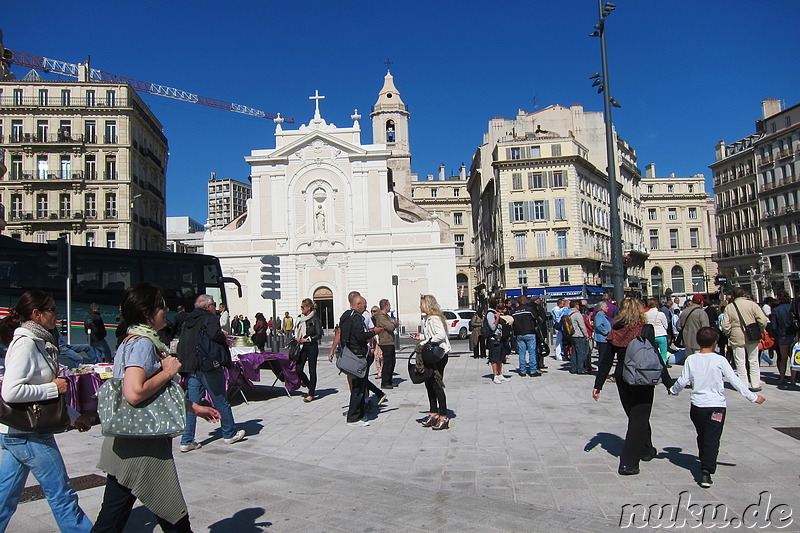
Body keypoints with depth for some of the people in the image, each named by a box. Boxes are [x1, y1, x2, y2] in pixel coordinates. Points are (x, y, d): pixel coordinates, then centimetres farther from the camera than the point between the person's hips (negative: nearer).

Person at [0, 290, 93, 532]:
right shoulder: (25, 343, -17)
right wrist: (54, 387, -17)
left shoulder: (39, 343, 12)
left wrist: (74, 417, 20)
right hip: (29, 435, -9)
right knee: (62, 494, 1)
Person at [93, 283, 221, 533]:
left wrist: (195, 408, 22)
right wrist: (169, 371, -17)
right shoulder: (143, 343, -17)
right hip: (139, 447, -10)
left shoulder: (133, 341, 15)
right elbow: (134, 393, -31)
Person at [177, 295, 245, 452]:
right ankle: (229, 434, 20)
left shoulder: (188, 321, 15)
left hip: (191, 368, 7)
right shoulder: (210, 318, -9)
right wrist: (224, 340, -10)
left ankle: (187, 441, 8)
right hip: (209, 367, -7)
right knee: (221, 402, 7)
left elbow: (181, 345, 15)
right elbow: (215, 335, -27)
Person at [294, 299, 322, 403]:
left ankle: (311, 394, 8)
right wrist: (297, 338, 2)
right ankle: (311, 388, 23)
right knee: (298, 370, 2)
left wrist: (307, 339, -13)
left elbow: (319, 335, -10)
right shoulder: (300, 318, 10)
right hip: (302, 347, 6)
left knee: (312, 370, 0)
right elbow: (296, 331, 22)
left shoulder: (315, 319, -7)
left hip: (312, 347, -6)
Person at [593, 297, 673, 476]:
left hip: (622, 379, 5)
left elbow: (606, 361, 1)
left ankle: (647, 450, 40)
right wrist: (668, 383, -7)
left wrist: (598, 385, 6)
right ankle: (628, 463, -3)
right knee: (639, 418, 1)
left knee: (635, 416, 21)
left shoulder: (615, 332, -1)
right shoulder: (646, 330, -11)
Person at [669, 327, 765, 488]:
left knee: (702, 437, 20)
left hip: (697, 405, 3)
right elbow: (735, 381, -4)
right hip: (717, 406, -3)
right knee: (712, 440, -4)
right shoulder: (720, 360, -6)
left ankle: (705, 464, 35)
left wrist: (673, 390, 20)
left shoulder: (691, 359, -1)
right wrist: (752, 397, 5)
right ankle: (706, 472, -15)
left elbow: (683, 381, 1)